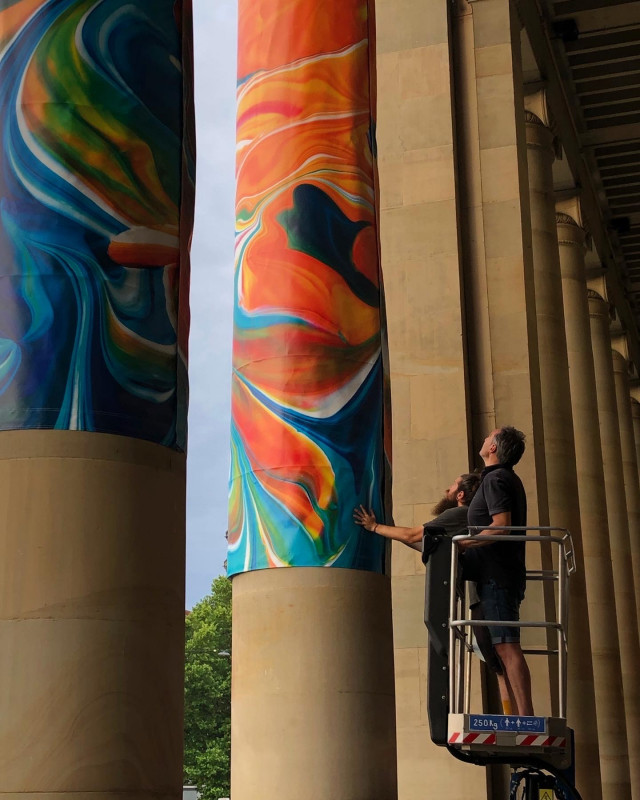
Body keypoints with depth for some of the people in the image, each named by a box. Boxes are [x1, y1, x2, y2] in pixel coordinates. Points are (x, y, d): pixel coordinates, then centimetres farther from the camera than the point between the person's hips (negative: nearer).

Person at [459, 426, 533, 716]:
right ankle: (522, 715, 7)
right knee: (504, 647, 9)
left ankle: (525, 716, -18)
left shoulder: (495, 478, -9)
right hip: (502, 574, 10)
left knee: (506, 646, -14)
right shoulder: (509, 479, 22)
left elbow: (502, 525, -21)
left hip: (496, 575, -10)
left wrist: (462, 544, -15)